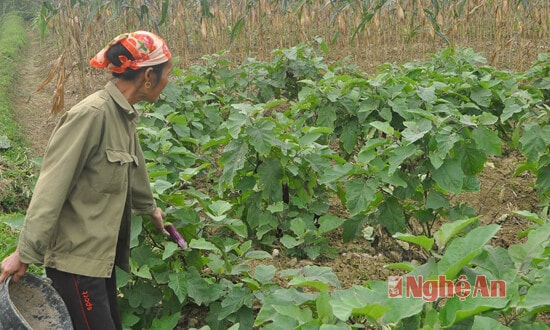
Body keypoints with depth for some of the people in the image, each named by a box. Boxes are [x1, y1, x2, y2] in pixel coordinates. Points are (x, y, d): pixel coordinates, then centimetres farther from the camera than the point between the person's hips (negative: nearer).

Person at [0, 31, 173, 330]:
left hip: (101, 254, 9)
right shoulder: (92, 115, -19)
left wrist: (149, 208, 43)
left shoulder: (124, 116, 9)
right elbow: (51, 187, -21)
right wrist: (26, 251, -21)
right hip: (75, 258, -9)